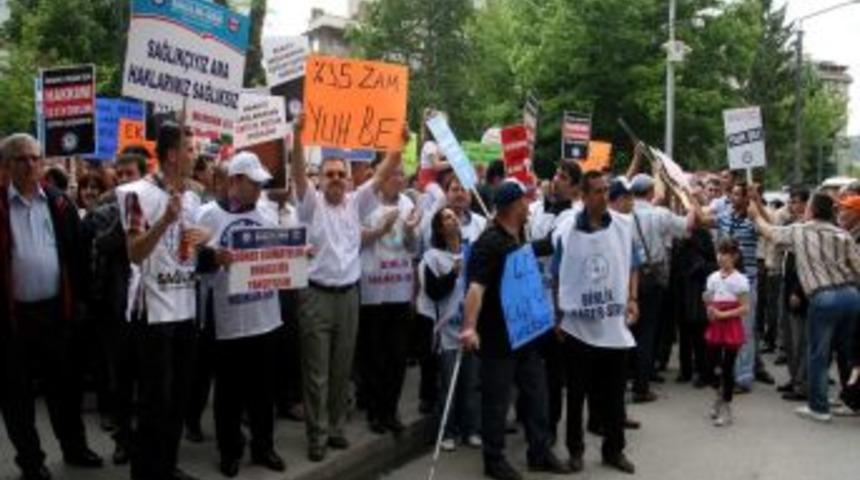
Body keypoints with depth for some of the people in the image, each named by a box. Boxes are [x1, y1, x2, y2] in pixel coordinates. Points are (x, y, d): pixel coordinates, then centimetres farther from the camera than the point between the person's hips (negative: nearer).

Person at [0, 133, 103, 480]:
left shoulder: (60, 204, 5)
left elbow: (75, 254, 7)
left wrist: (75, 299, 3)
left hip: (55, 308, 3)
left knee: (64, 383, 14)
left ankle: (74, 447, 29)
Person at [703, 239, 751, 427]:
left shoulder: (739, 280, -10)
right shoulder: (713, 278, 6)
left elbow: (745, 308, -12)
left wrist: (722, 314, -19)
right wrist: (708, 307, -9)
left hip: (731, 327, -5)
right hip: (715, 326, 5)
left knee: (728, 367, 1)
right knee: (713, 364, 8)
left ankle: (726, 408, 11)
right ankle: (720, 396, 32)